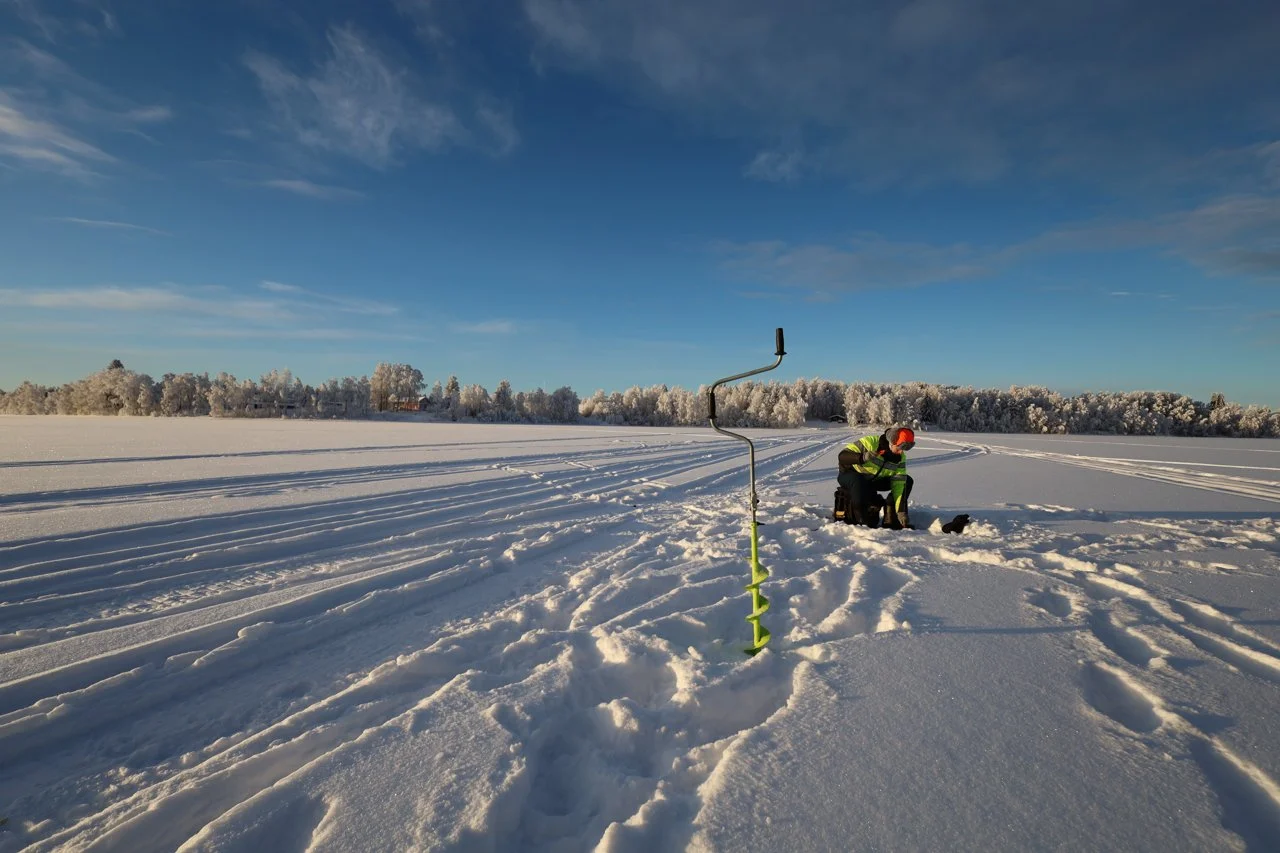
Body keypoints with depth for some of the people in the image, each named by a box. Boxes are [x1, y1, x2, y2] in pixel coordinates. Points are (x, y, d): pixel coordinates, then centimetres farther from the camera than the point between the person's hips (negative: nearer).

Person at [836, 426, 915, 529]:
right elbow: (842, 456, -28)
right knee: (859, 483, -41)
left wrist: (901, 511, -18)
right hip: (851, 474, -6)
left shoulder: (901, 458, -10)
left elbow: (898, 484, -11)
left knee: (907, 481, -4)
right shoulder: (870, 442, -27)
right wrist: (863, 457, -46)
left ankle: (891, 520, 0)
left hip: (875, 480, 6)